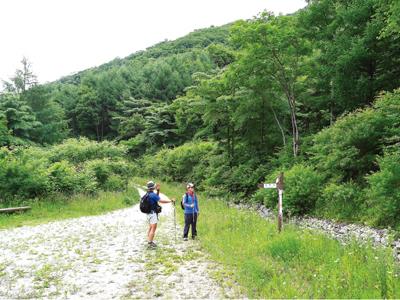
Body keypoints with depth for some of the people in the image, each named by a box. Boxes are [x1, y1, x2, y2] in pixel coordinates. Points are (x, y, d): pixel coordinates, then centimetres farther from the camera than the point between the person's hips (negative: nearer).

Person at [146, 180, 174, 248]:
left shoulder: (148, 194, 9)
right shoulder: (152, 194, -20)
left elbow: (156, 197, 23)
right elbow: (161, 201, -20)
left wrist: (158, 190, 14)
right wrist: (171, 201, -10)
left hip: (149, 213, 10)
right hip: (153, 213, -10)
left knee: (150, 228, 18)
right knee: (153, 228, -6)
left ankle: (149, 241, 24)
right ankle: (150, 243, -5)